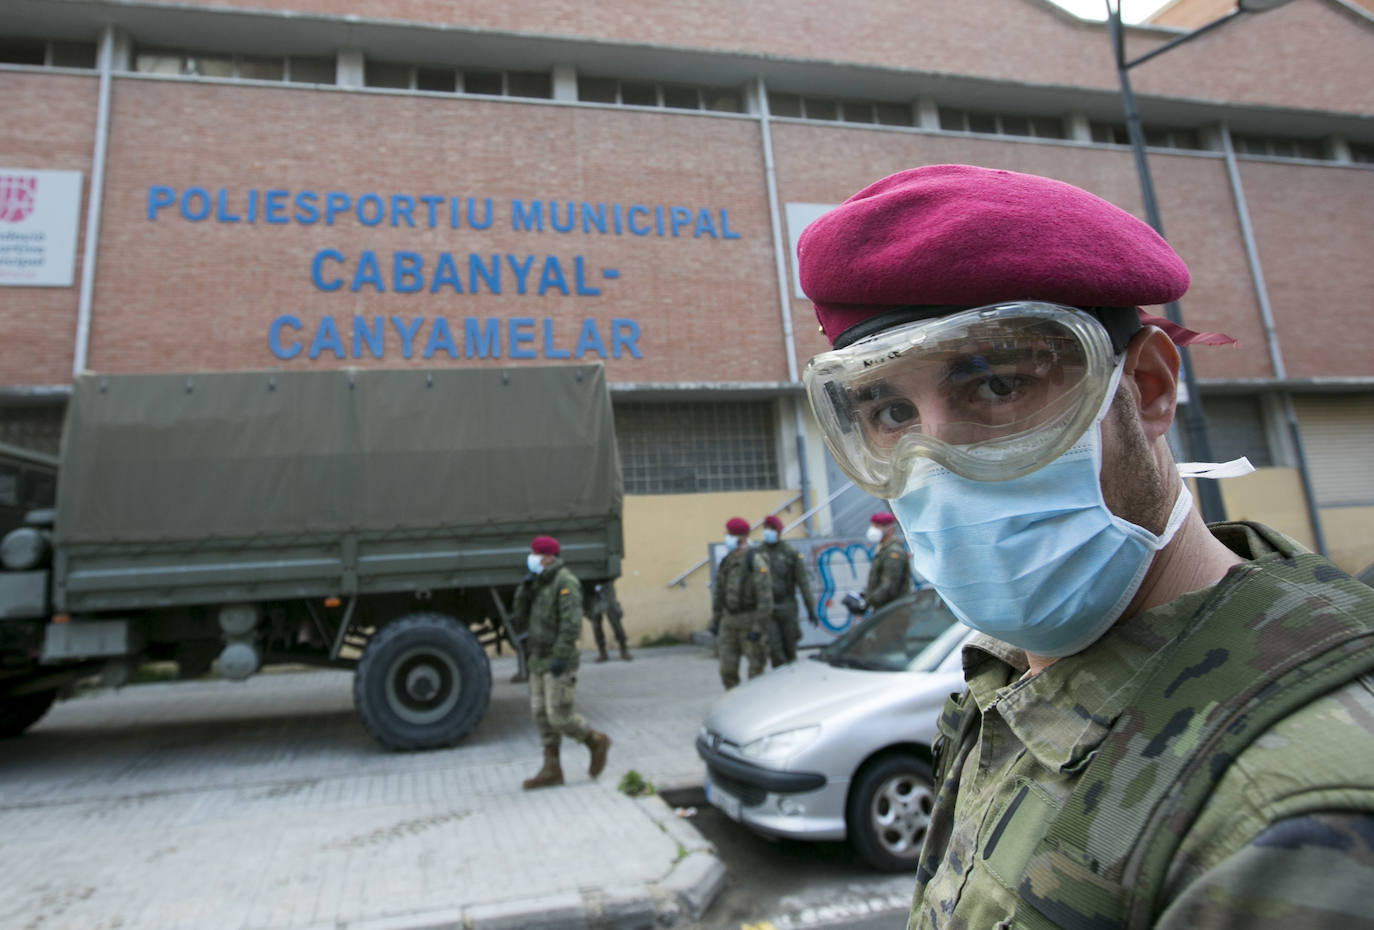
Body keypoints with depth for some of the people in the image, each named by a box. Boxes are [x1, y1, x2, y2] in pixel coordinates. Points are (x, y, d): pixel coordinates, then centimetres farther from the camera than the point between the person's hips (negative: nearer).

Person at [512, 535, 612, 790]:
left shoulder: (565, 581, -15)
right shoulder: (541, 582, 13)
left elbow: (571, 621, -22)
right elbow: (521, 611, 12)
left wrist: (561, 656, -26)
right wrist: (525, 587, -4)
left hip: (558, 663, -9)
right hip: (539, 660, 9)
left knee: (559, 716, -6)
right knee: (542, 714, 8)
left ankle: (597, 742, 16)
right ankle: (551, 770, 15)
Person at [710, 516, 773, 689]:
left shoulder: (756, 563, -15)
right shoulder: (726, 562, 7)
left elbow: (765, 597, -19)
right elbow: (718, 591, 13)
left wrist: (758, 626, -21)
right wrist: (715, 619, 11)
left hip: (750, 620, -6)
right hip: (729, 619, 6)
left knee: (755, 668, 3)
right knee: (728, 668, 7)